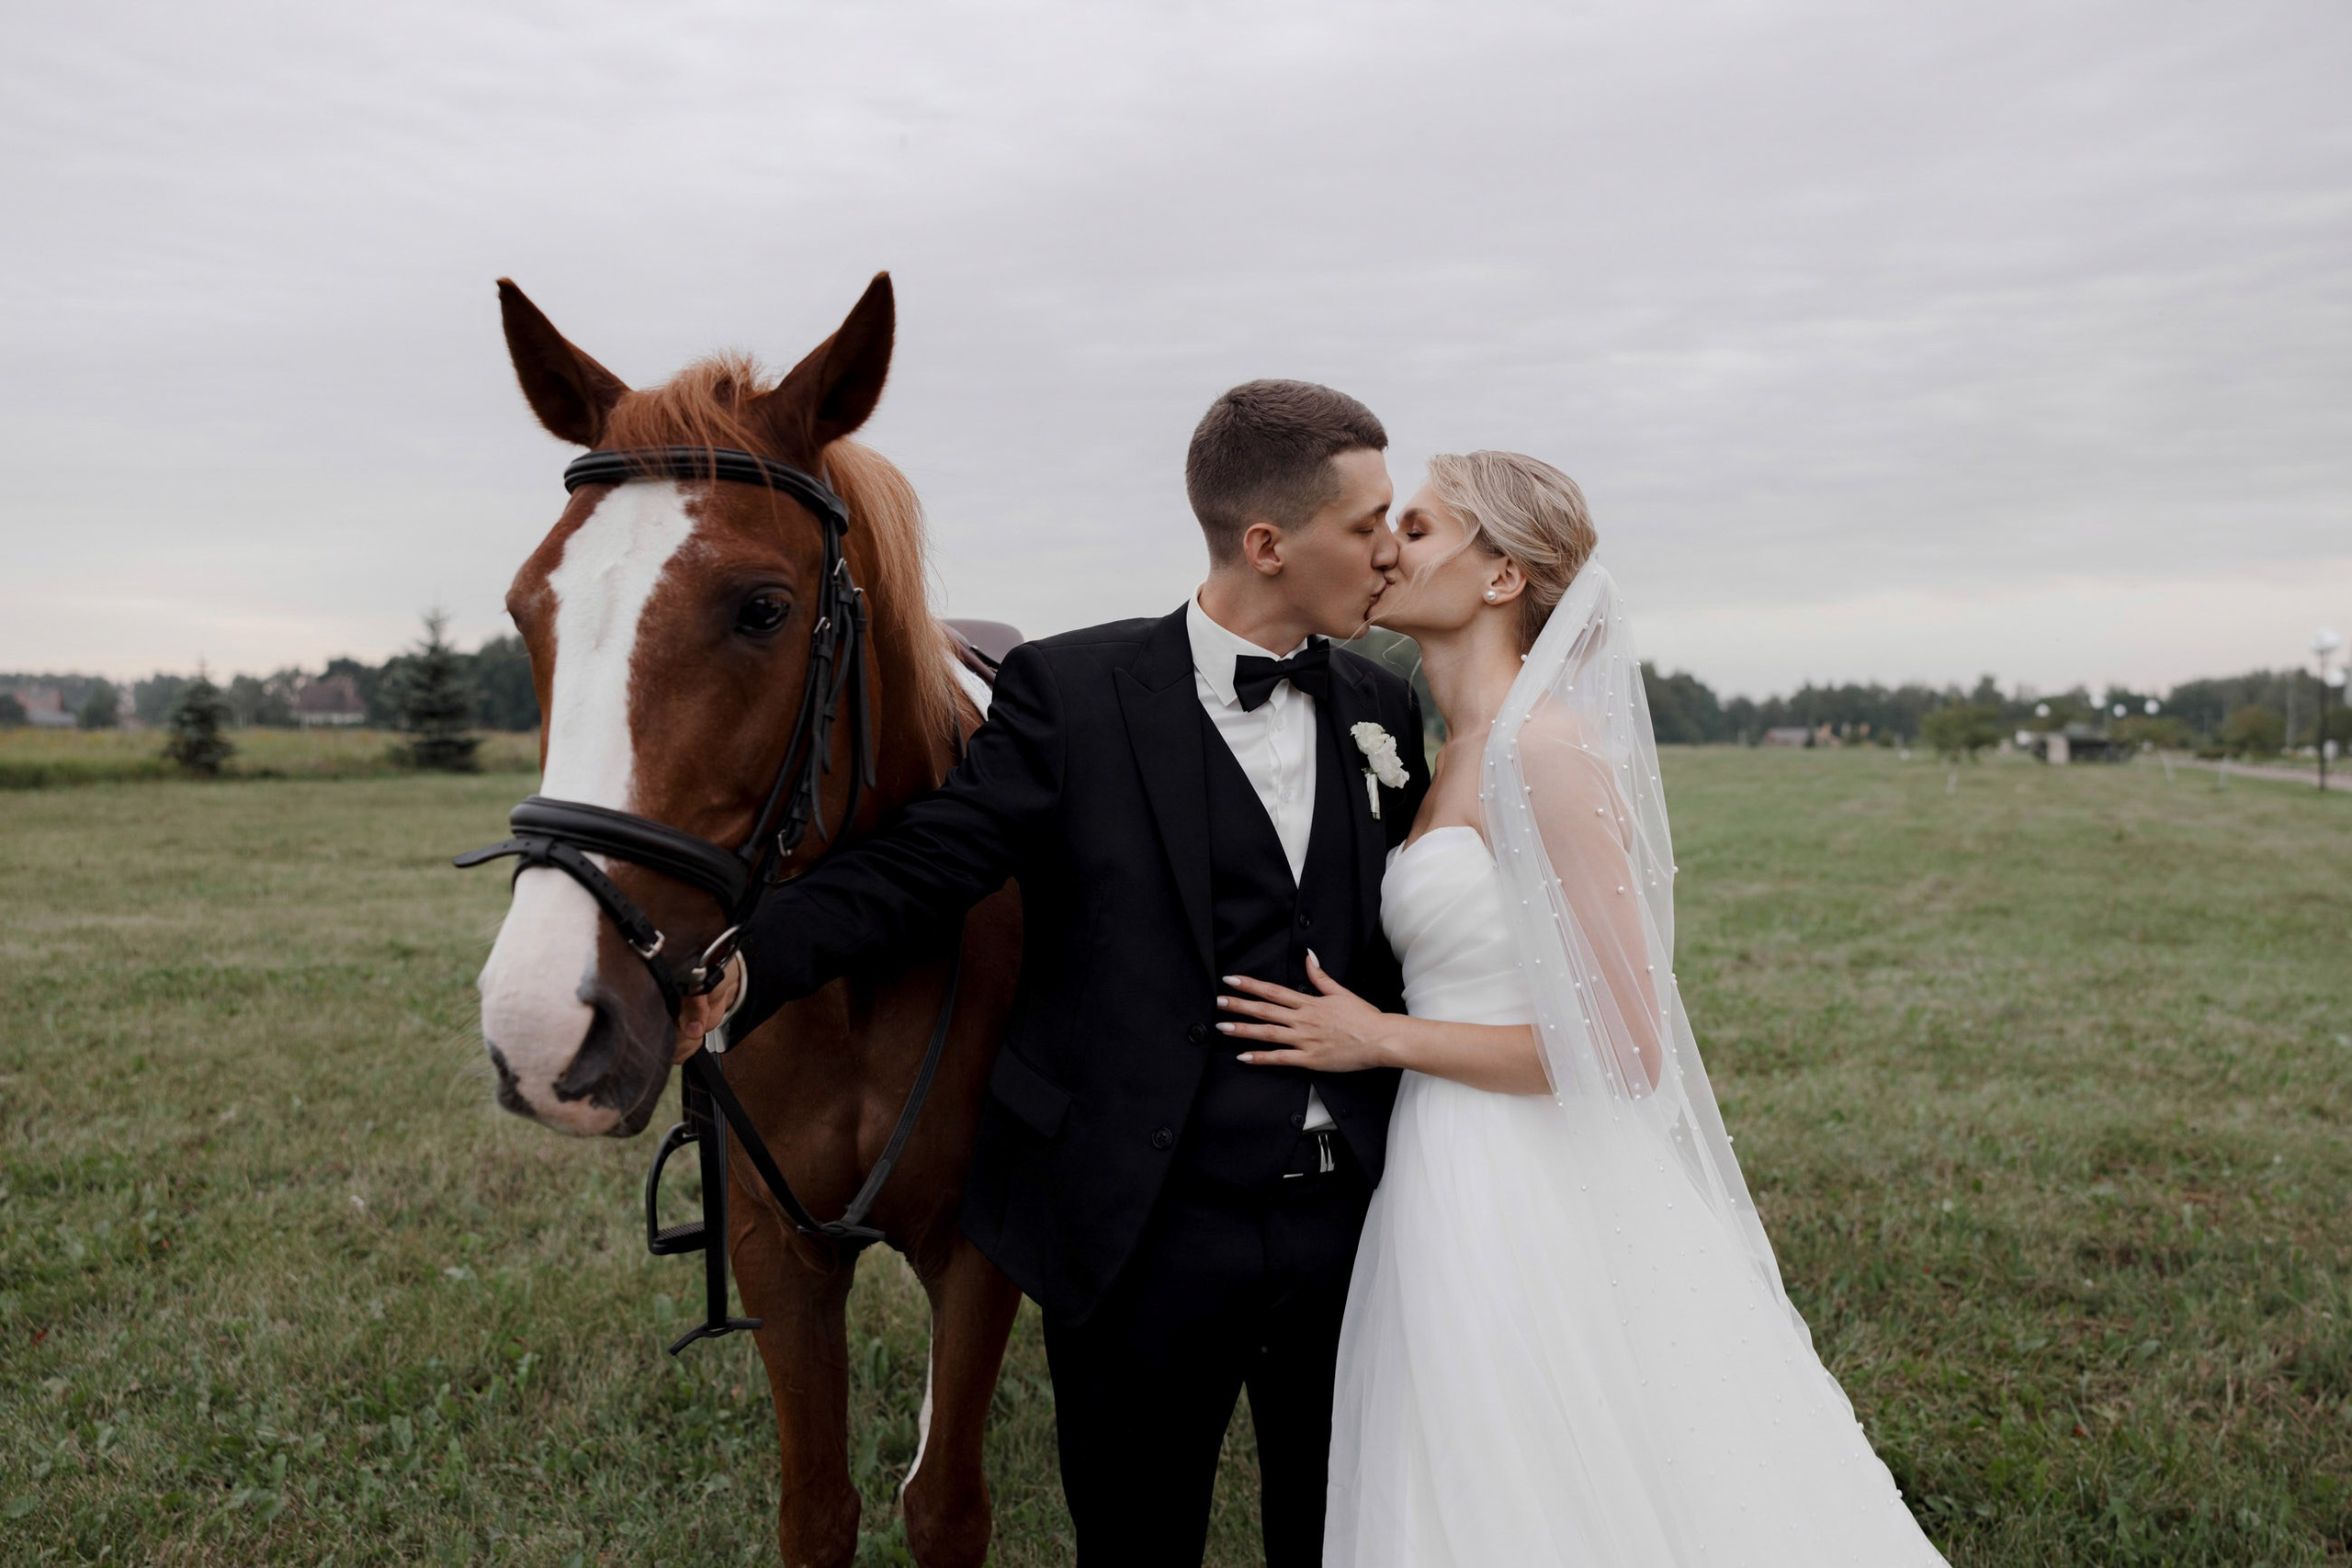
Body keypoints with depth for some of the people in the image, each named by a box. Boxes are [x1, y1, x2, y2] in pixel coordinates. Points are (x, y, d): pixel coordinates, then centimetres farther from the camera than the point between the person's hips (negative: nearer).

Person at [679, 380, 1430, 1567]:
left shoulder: (1381, 709, 6)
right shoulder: (1072, 693, -10)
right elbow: (916, 866, -15)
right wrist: (740, 970, -29)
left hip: (1352, 1217, 4)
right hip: (1146, 1233, -4)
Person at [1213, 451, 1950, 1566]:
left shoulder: (1546, 746, -16)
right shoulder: (1457, 758, 11)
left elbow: (1622, 1044, -19)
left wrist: (1380, 1038, -14)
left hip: (1530, 1211, -9)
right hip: (1455, 1191, 9)